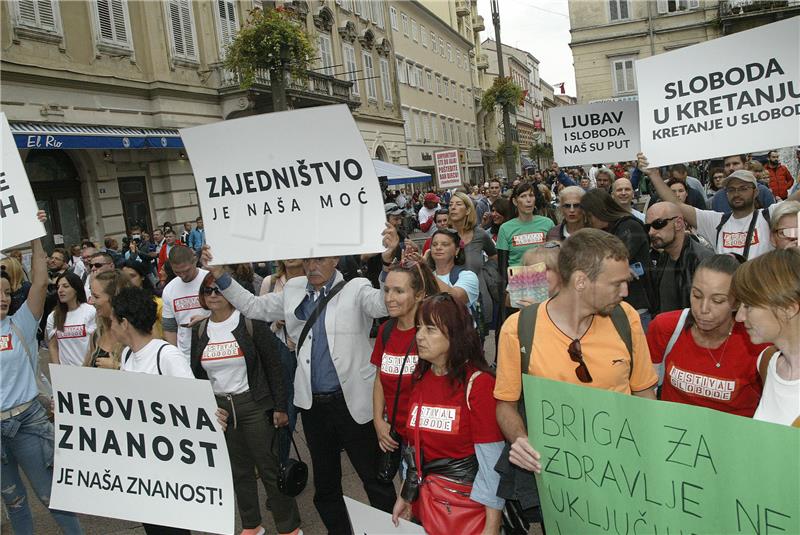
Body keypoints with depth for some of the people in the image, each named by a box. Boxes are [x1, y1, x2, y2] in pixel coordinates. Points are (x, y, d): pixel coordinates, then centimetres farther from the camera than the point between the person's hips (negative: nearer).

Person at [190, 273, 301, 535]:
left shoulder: (252, 324, -10)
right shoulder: (199, 331, 5)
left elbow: (274, 367, -8)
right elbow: (196, 373, 12)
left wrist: (280, 407, -9)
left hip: (254, 405, -4)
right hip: (218, 408, 5)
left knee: (269, 467, 1)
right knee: (238, 469, 15)